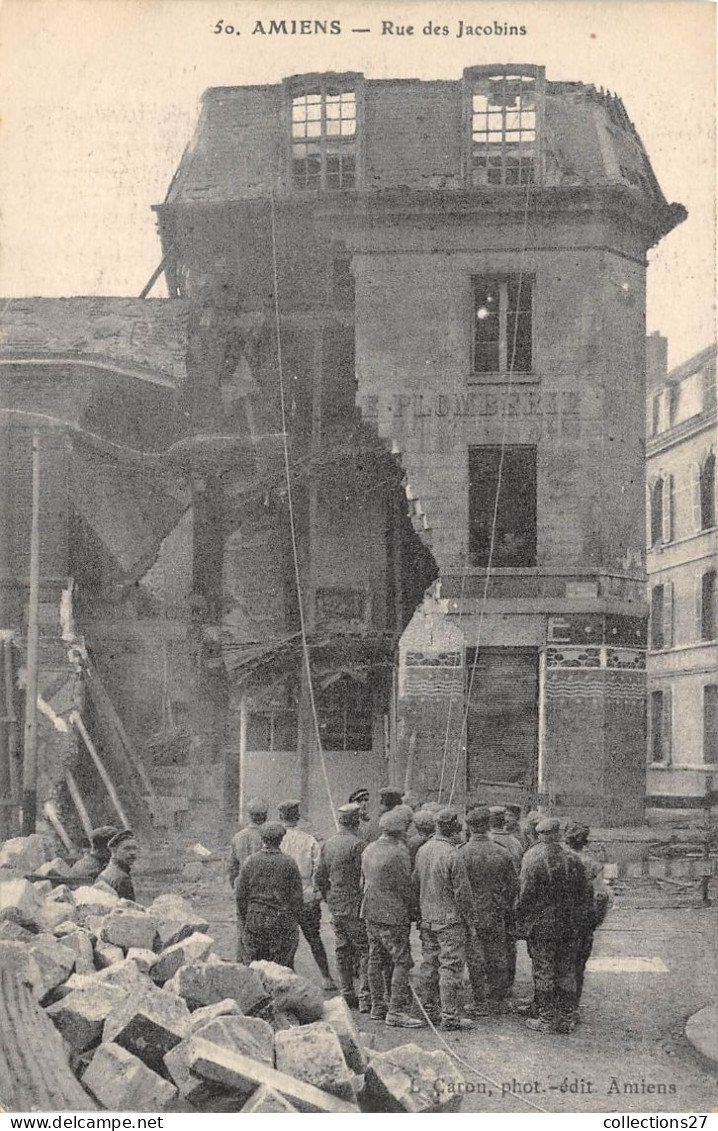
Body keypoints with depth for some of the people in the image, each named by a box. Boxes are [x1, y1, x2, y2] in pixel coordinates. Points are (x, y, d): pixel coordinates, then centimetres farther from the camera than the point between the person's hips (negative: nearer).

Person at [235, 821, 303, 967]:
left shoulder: (250, 862, 0)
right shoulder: (289, 864, -4)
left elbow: (240, 895, 1)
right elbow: (297, 897, -3)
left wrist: (244, 922, 11)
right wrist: (294, 921, 9)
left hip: (254, 922, 2)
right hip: (282, 922, -2)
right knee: (283, 966, 3)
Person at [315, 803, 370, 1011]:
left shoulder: (328, 844, 8)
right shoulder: (356, 844, -14)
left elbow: (320, 876, 14)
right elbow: (363, 879, -16)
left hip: (336, 907, 7)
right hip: (355, 907, -7)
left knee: (342, 951, 13)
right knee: (365, 949, -2)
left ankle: (348, 996, 19)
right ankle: (365, 997, -8)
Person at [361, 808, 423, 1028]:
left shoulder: (369, 849, 8)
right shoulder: (398, 853, -18)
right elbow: (405, 887, -13)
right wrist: (410, 909, 1)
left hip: (370, 913, 9)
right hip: (392, 915, -9)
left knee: (376, 960, 14)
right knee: (402, 961, -3)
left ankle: (377, 1007, 20)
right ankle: (396, 1011, -6)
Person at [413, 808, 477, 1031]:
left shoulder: (422, 850, 4)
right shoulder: (452, 854, -17)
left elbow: (415, 885, 12)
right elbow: (462, 893, -13)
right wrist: (469, 922, -5)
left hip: (426, 919, 7)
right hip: (450, 920, -7)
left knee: (428, 964, 14)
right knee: (451, 967, -2)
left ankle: (429, 1010, 22)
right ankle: (450, 1016, 0)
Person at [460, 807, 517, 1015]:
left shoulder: (462, 853, -11)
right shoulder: (502, 853, -2)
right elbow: (513, 886, 4)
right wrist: (507, 910, 17)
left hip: (471, 916, -3)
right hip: (497, 917, 3)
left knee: (475, 960, 4)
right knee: (498, 959, 12)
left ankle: (480, 1004, 7)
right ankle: (498, 1001, 19)